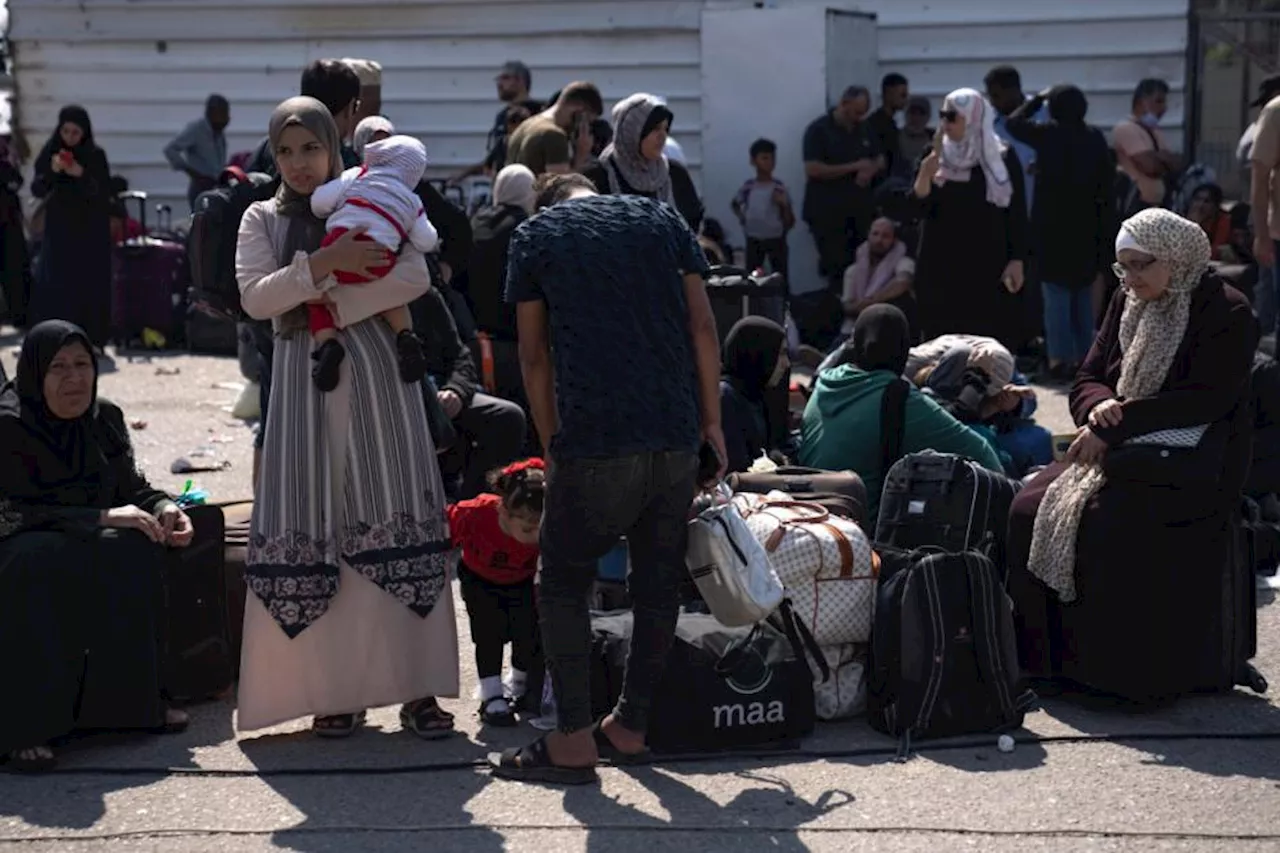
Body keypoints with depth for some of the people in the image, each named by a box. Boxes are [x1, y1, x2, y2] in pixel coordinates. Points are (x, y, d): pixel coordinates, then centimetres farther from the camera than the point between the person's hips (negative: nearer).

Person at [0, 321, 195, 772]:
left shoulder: (104, 419, 3)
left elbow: (133, 488, 11)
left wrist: (165, 508, -13)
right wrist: (101, 518, -28)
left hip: (87, 547, 6)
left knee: (138, 548, -23)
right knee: (38, 563, -38)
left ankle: (135, 701, -13)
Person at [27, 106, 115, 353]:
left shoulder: (96, 156, -2)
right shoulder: (49, 153, 1)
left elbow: (105, 192, -6)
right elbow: (37, 190, -3)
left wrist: (81, 175, -21)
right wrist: (51, 172, -21)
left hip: (90, 230, -1)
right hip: (59, 228, 1)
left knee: (90, 283, -1)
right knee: (53, 283, -5)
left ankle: (92, 338, 4)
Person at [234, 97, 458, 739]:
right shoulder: (263, 220, 11)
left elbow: (415, 278, -5)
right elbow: (254, 297, -5)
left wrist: (334, 302, -12)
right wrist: (323, 264, -17)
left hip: (373, 373, -1)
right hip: (303, 380, 1)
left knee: (393, 522, -4)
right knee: (312, 529, -4)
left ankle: (416, 685, -2)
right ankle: (336, 688, 2)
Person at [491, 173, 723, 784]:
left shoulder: (535, 235, 9)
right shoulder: (661, 218, 16)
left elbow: (535, 357, 7)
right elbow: (703, 327, 9)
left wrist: (553, 446, 14)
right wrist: (712, 421, 13)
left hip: (596, 441, -4)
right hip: (677, 435, 4)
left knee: (563, 582, 6)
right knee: (660, 579, 13)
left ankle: (574, 740, 1)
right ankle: (631, 724, 20)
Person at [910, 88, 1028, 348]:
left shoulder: (1003, 159, -2)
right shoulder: (935, 158, 5)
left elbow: (1017, 213, -1)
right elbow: (918, 208, -2)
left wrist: (1017, 261, -7)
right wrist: (925, 176, -20)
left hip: (989, 265, -2)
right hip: (942, 265, 2)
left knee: (990, 340, -2)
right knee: (944, 340, 1)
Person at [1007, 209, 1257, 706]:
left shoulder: (1226, 312, -7)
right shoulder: (1127, 304, 14)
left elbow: (1208, 400, -17)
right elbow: (1087, 380, 14)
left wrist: (1117, 424, -20)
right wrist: (1100, 408, -12)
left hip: (1191, 466, -7)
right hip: (1120, 450, 7)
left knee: (1113, 521, -32)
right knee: (1034, 510, -16)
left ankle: (1128, 672, -21)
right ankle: (1051, 659, -10)